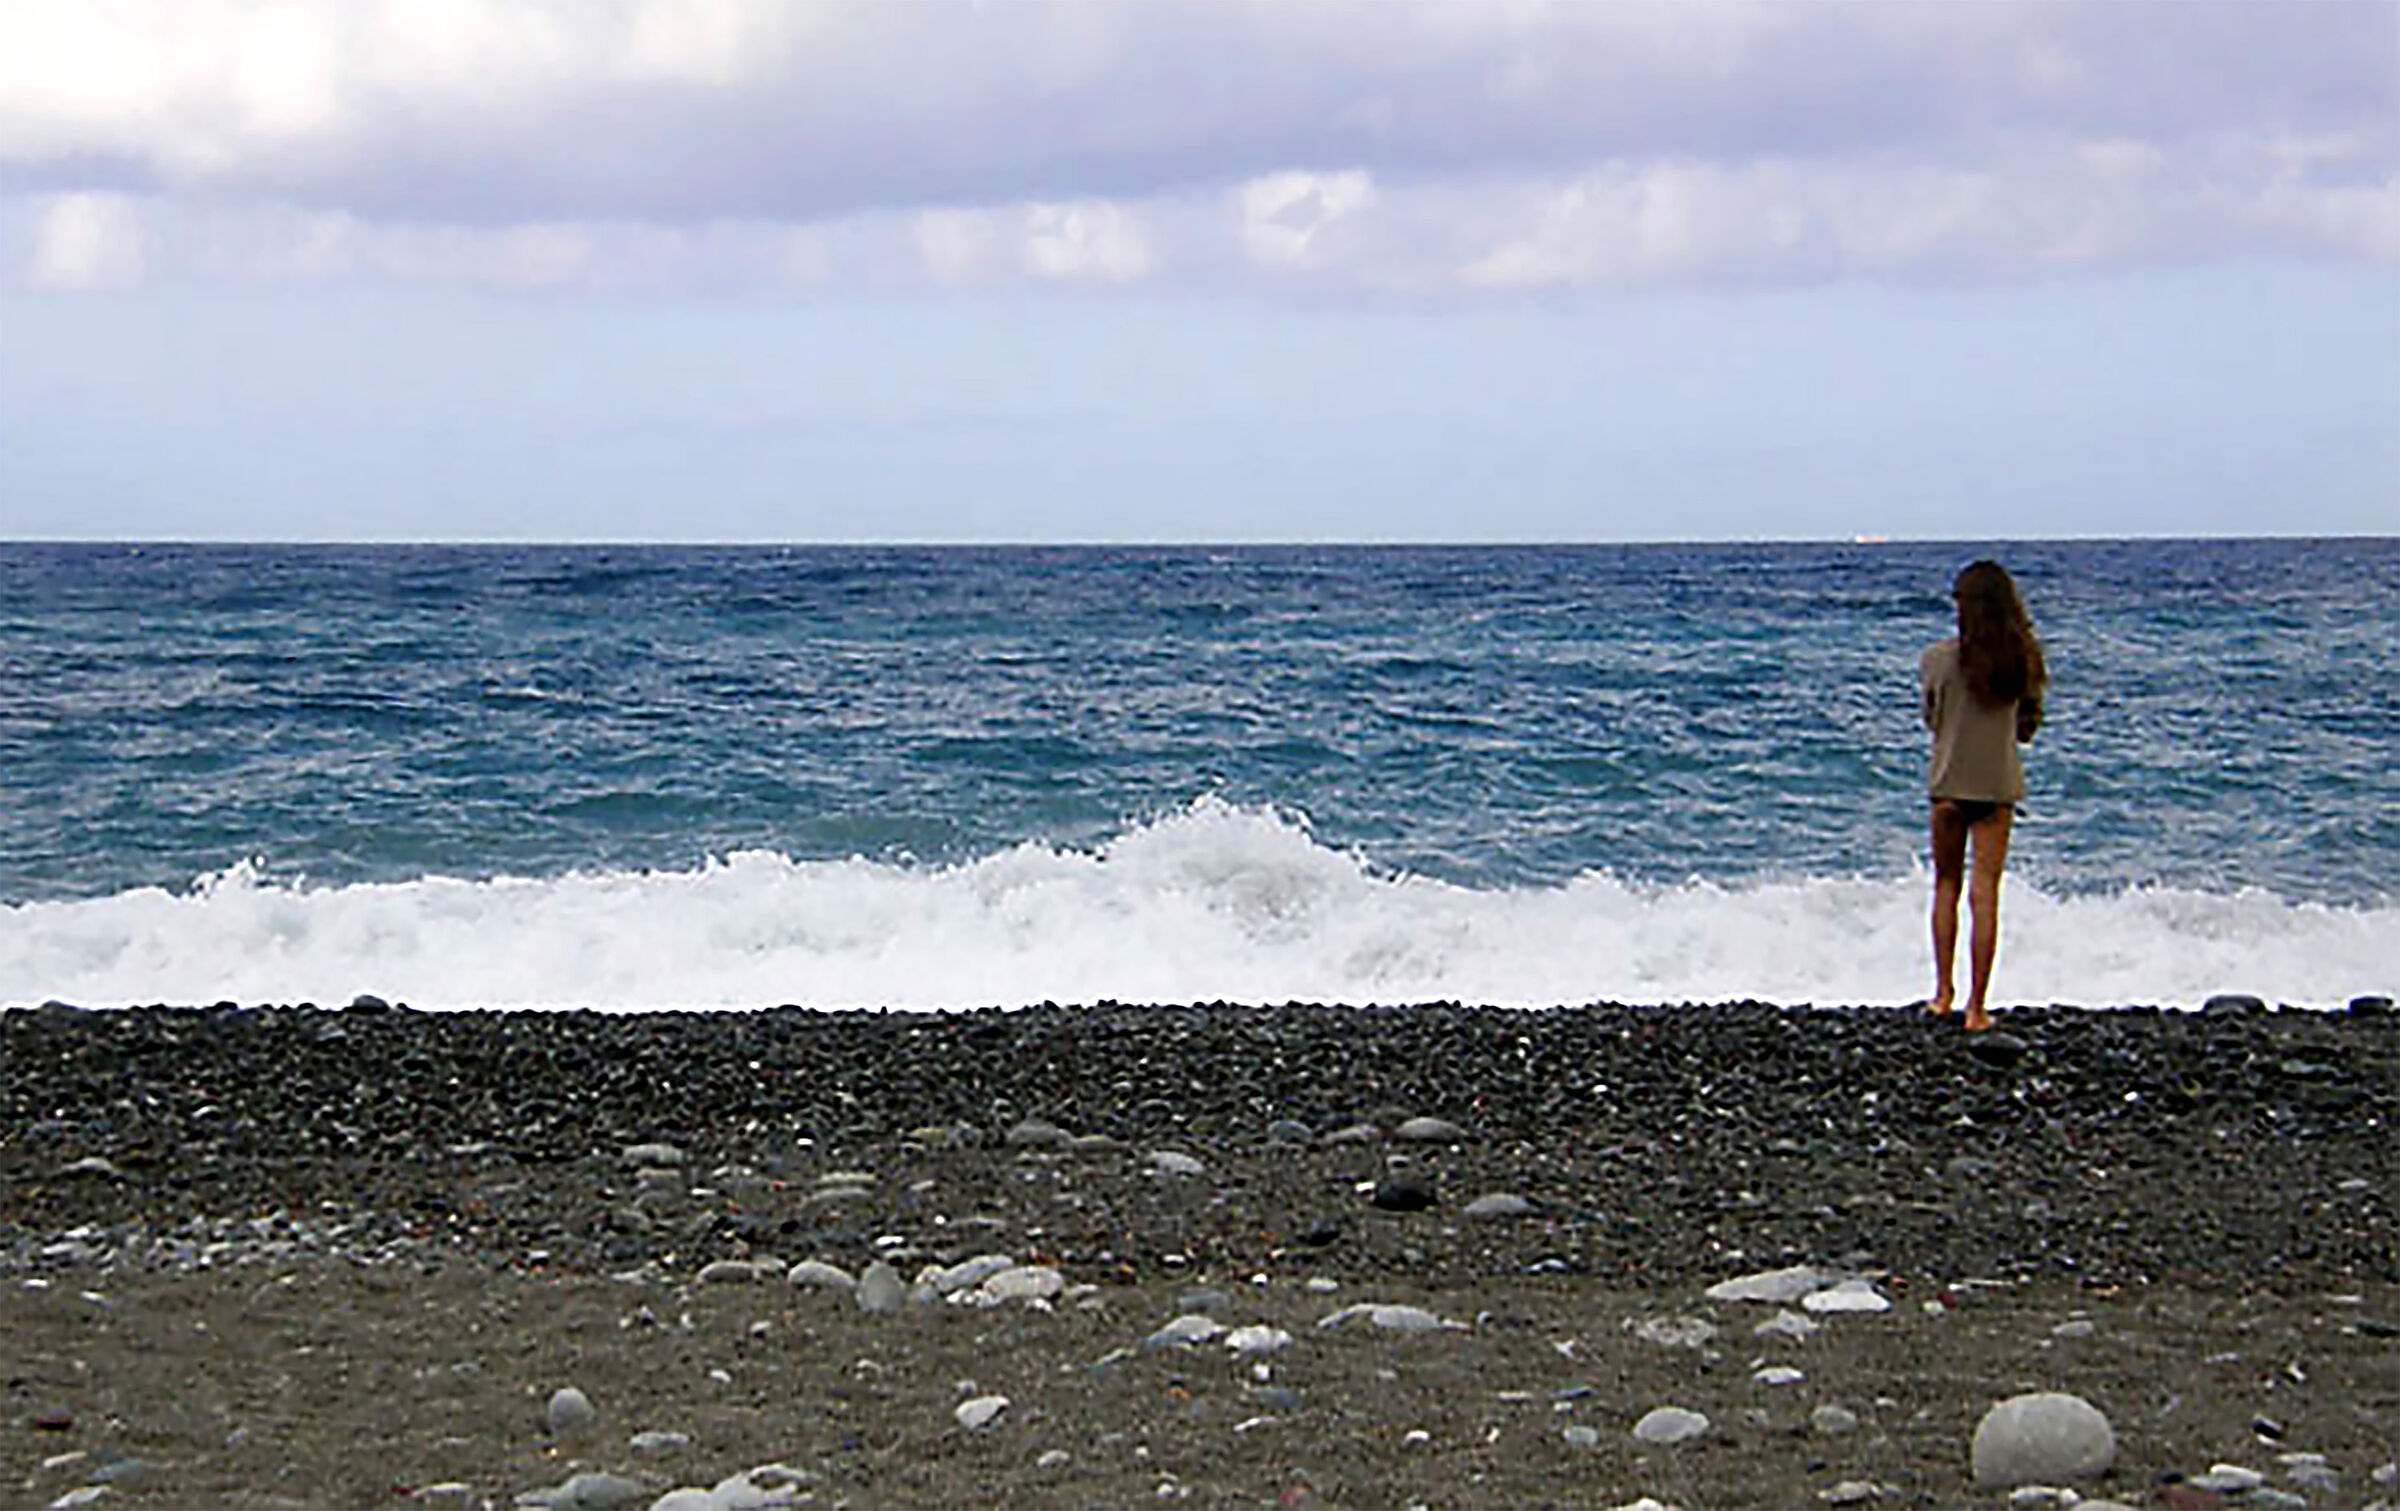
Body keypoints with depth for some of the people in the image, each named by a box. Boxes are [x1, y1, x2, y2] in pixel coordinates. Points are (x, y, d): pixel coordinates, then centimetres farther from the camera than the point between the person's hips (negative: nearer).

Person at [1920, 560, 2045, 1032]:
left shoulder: (1938, 659, -9)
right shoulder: (2023, 660, -4)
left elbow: (1932, 720, 2)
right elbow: (2027, 728, 4)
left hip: (1950, 782, -1)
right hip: (2000, 784, 1)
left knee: (1946, 885, 16)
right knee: (1985, 892, 2)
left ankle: (1943, 992, 13)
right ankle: (1977, 1007, 1)